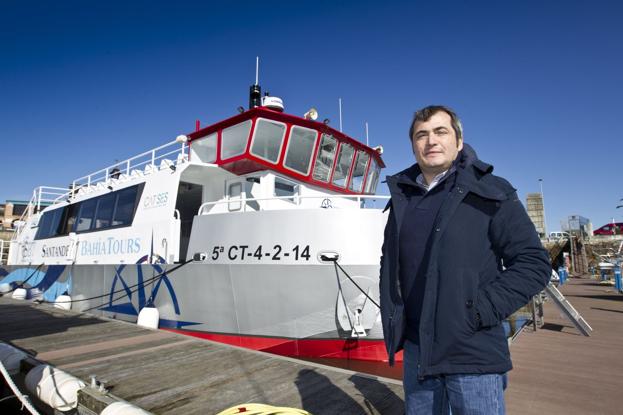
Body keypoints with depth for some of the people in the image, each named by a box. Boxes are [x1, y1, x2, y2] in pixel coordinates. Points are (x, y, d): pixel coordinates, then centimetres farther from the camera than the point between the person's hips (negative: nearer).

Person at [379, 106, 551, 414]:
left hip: (473, 354, -4)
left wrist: (479, 311, -16)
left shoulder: (489, 193, -6)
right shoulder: (402, 199, 8)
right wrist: (391, 318, 8)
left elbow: (534, 263, -9)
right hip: (416, 350, 5)